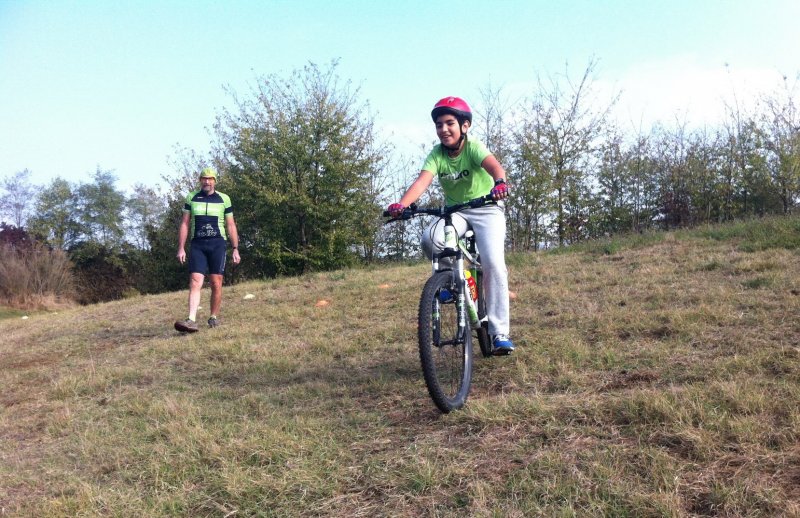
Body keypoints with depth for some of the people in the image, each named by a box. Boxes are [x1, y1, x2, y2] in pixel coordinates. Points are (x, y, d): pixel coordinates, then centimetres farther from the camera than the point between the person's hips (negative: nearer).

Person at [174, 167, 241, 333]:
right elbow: (184, 224, 8)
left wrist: (236, 249, 3)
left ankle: (214, 317, 13)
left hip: (217, 244, 0)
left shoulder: (224, 199, 6)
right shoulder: (191, 198, 8)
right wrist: (181, 248, 1)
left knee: (216, 283, 0)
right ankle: (191, 320, -18)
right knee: (195, 282, -10)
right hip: (197, 245, 0)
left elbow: (230, 226, 8)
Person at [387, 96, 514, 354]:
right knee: (430, 239, -29)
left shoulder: (473, 147, -18)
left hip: (486, 209, -3)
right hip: (454, 210, 3)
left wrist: (500, 183, -62)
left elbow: (494, 166, -38)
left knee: (494, 263, -22)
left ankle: (499, 333, -14)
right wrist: (401, 204, -46)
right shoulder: (436, 154, -10)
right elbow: (422, 181, -27)